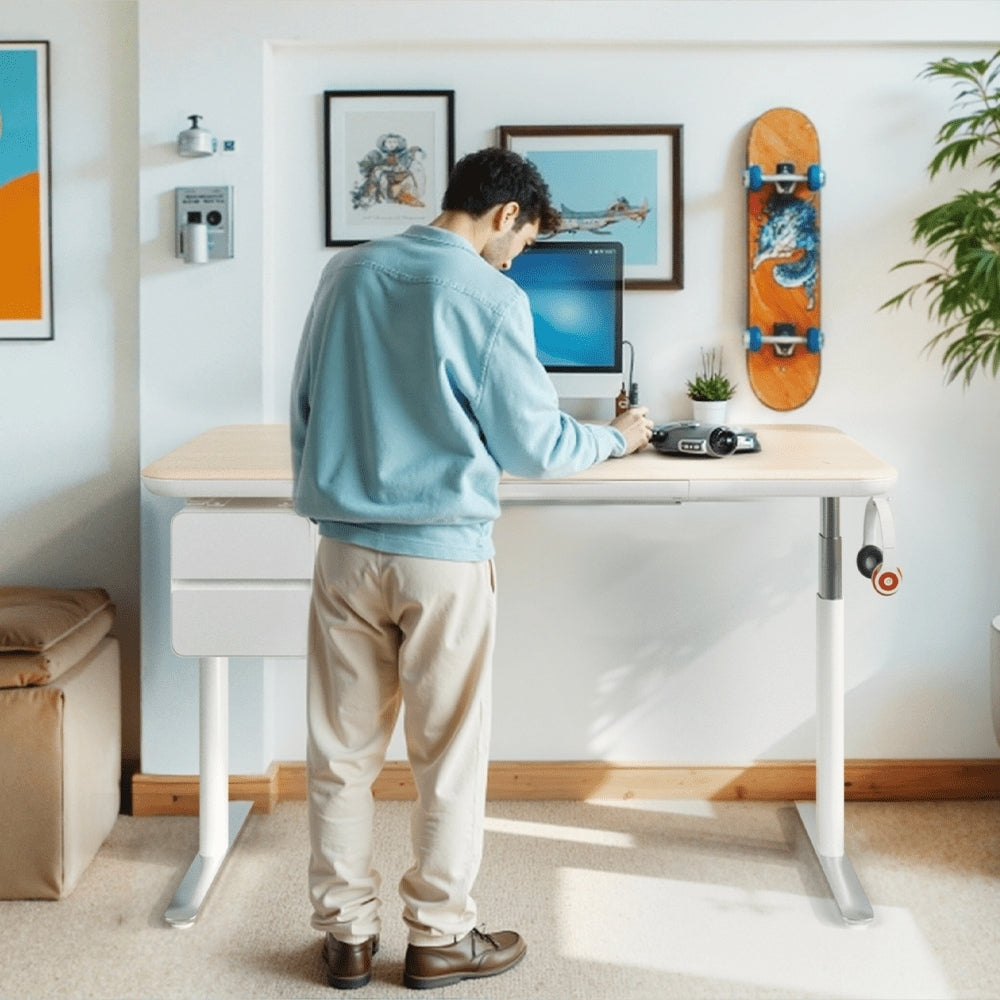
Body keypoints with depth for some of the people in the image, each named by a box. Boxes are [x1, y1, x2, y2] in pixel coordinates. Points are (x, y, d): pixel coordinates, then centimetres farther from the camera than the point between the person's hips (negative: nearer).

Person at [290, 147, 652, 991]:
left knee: (343, 749, 11)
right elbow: (533, 446, -5)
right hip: (443, 552, -4)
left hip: (345, 548, 5)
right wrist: (616, 439, 13)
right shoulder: (491, 297, -9)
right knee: (449, 755, 9)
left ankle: (347, 935, 20)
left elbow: (304, 408, 11)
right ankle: (438, 937, 19)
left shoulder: (349, 272, 6)